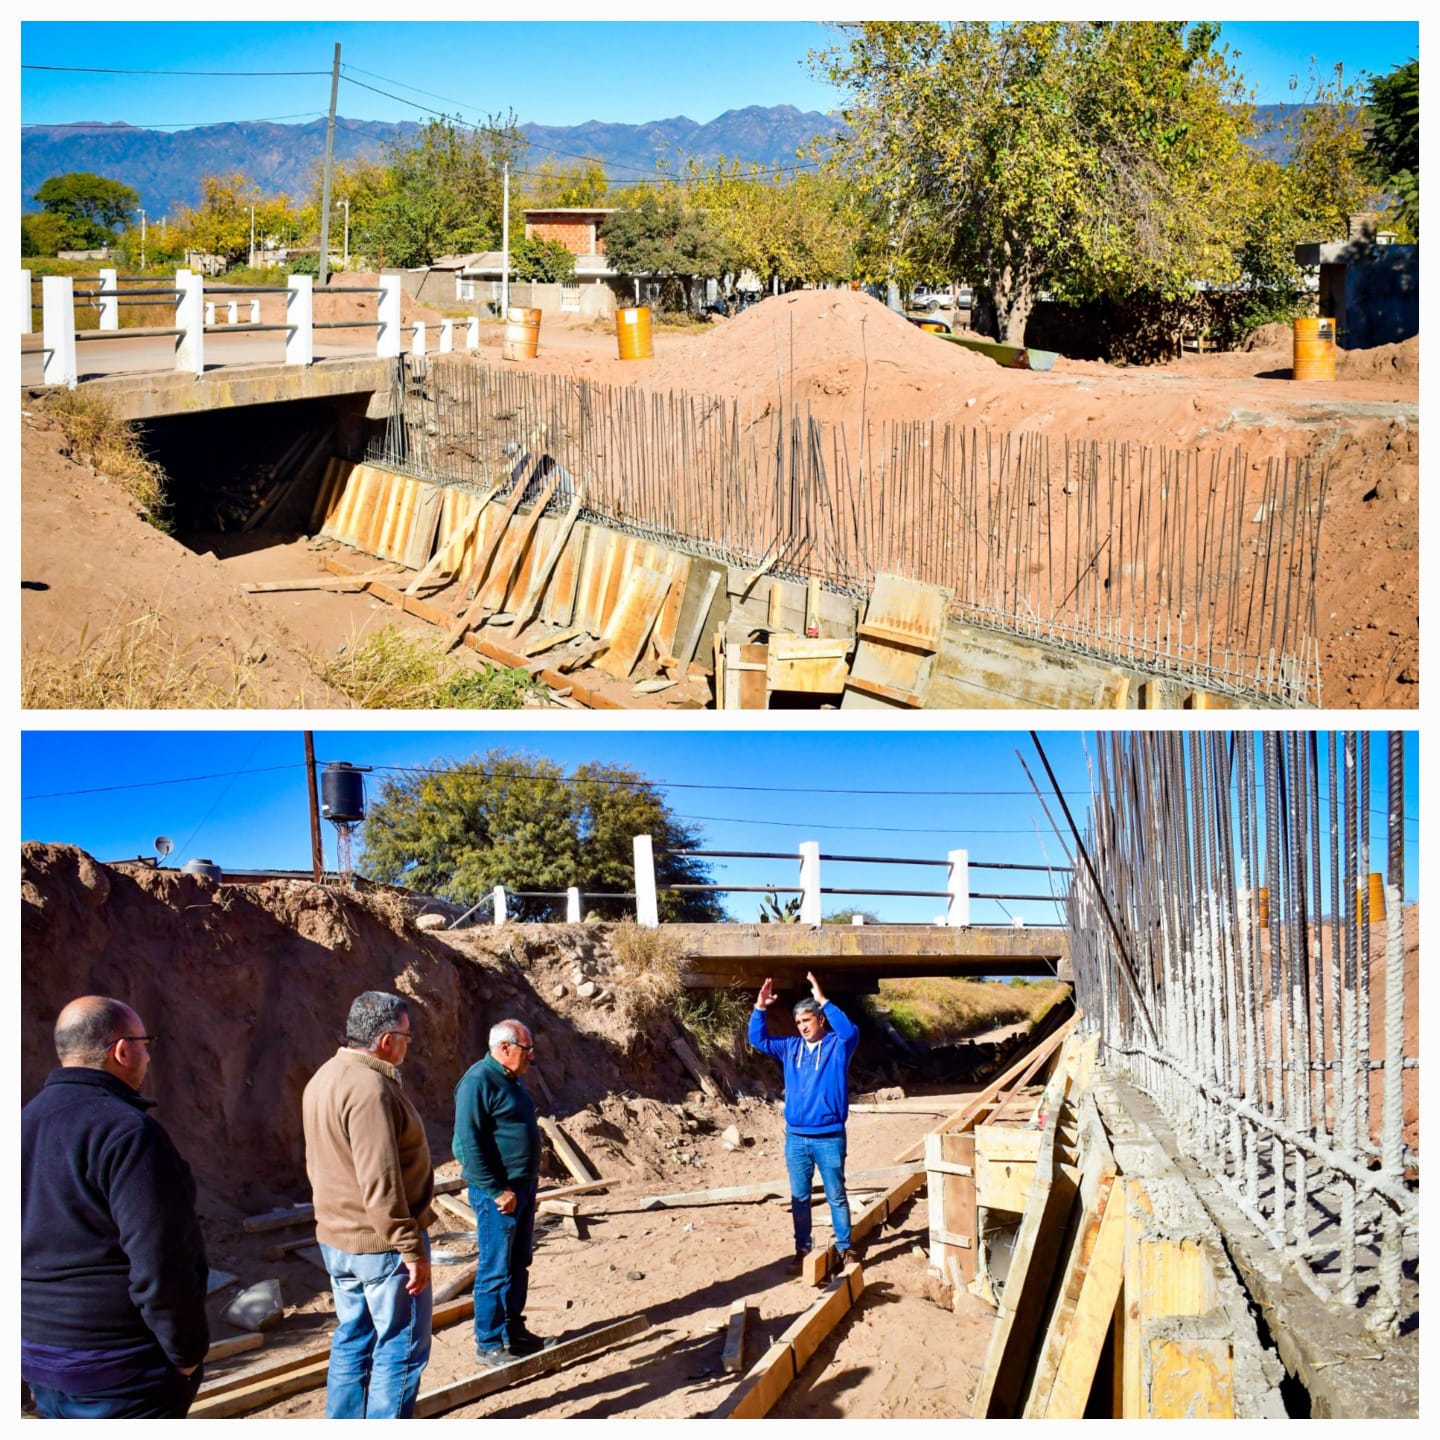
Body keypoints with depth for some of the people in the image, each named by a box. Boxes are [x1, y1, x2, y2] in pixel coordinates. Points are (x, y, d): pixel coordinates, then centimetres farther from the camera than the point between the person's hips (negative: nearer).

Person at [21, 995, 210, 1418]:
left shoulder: (26, 1122, 7)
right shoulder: (128, 1133, -19)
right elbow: (161, 1267, -23)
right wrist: (187, 1352, -10)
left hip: (39, 1355, 8)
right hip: (120, 1369, -8)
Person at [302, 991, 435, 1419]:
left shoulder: (326, 1078, 10)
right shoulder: (369, 1087, -22)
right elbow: (380, 1182, -26)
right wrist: (411, 1248, -21)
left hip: (337, 1239, 10)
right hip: (381, 1242, -10)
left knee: (352, 1341, 17)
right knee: (401, 1349, 0)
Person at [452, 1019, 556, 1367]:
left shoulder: (511, 1079, 13)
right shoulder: (479, 1081, -17)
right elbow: (470, 1143, -21)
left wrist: (529, 1183, 18)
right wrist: (497, 1190, -21)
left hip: (523, 1186, 10)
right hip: (498, 1193, -10)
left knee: (519, 1265, 16)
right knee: (495, 1270, -3)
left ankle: (514, 1331, 27)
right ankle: (489, 1345, 4)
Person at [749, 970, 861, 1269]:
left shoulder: (837, 1046, -4)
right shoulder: (791, 1047, 9)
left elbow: (850, 1032, -26)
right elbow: (758, 1039, 10)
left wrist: (823, 1001, -30)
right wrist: (760, 1008, -6)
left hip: (829, 1137, -4)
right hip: (796, 1137, 4)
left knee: (836, 1196, 4)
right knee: (799, 1197, 10)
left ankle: (845, 1248, 13)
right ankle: (803, 1248, 19)